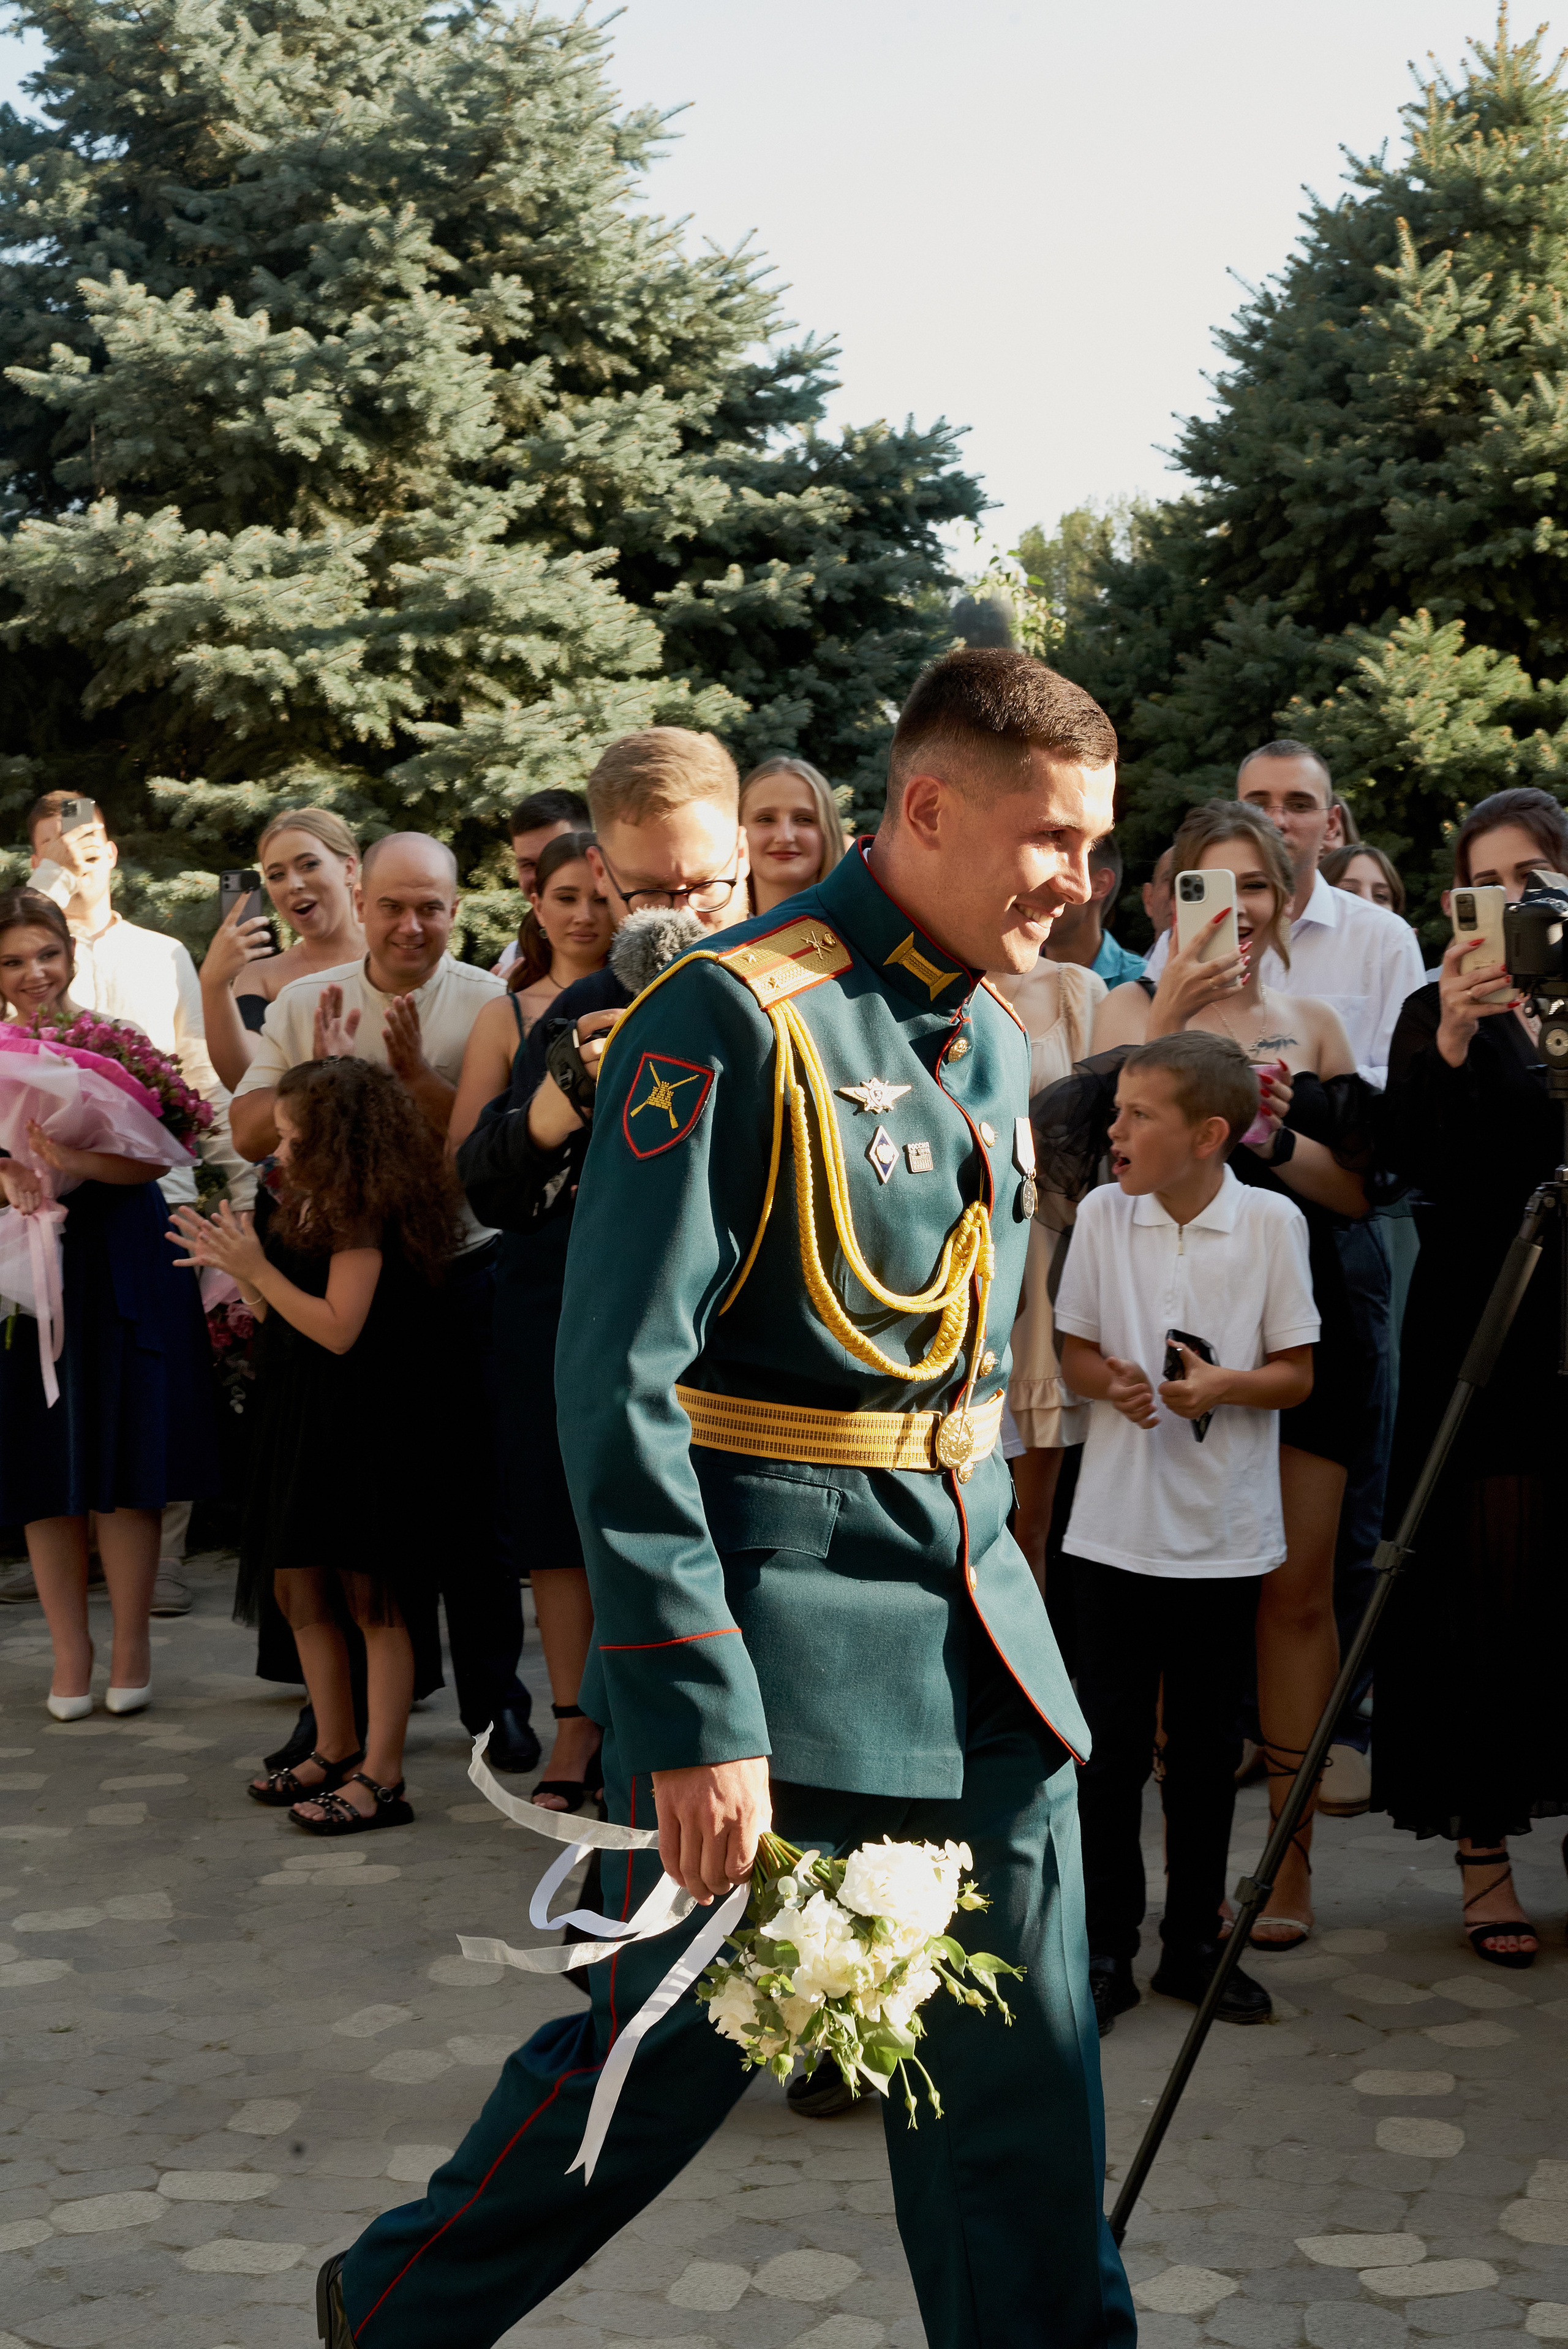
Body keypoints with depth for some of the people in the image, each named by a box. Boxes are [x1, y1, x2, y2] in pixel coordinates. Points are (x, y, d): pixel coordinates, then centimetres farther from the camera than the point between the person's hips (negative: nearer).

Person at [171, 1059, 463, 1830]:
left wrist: (256, 1268, -19)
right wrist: (233, 1266, 6)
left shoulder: (363, 1218, -16)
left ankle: (381, 1778, -1)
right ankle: (336, 1750, 26)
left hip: (356, 1430, -10)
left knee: (371, 1599, -4)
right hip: (300, 1423, 10)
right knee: (297, 1587, 14)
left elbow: (337, 1328, -23)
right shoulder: (307, 1210, 12)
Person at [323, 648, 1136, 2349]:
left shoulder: (992, 1045, 11)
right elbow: (619, 1389, -20)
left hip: (971, 1637, 7)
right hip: (781, 1633, -7)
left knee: (1022, 2082, 9)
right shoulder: (736, 1019, -15)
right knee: (670, 2048, 7)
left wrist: (985, 1596, 19)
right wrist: (697, 1718, -23)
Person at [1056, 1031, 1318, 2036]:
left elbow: (1298, 1373, -2)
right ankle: (1108, 1948, 14)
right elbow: (1076, 1349, 8)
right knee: (1110, 1741, 3)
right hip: (1117, 1523, 1)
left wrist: (1225, 1386, -20)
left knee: (1207, 1745, 9)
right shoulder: (1104, 1214, -1)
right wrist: (1113, 1382, -13)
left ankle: (1194, 1943, 22)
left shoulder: (1271, 1222, -6)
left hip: (1225, 1528, -1)